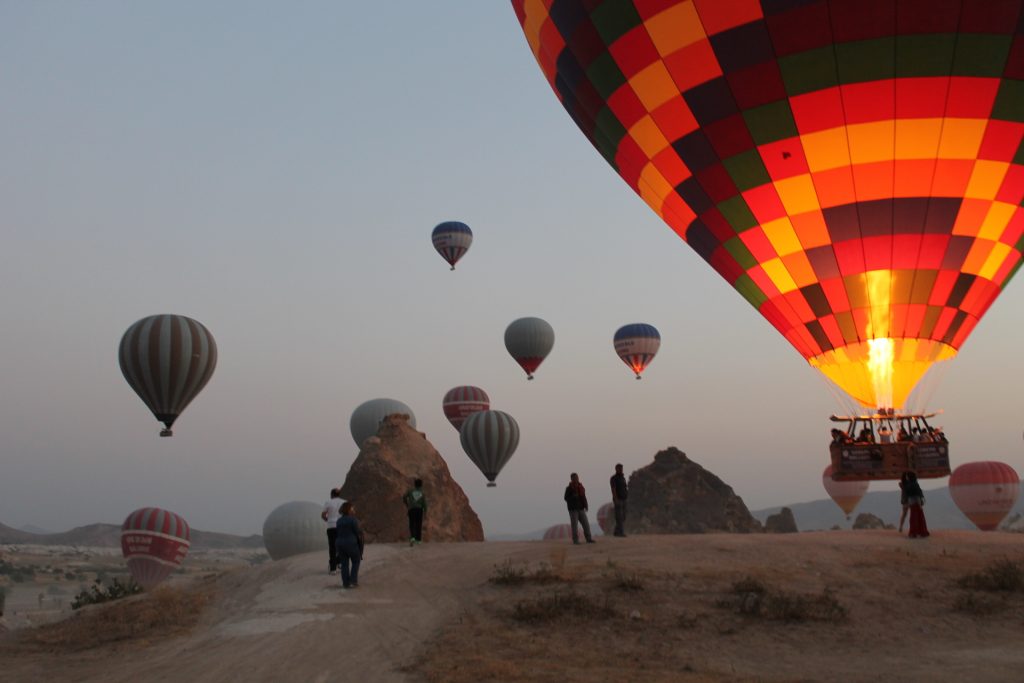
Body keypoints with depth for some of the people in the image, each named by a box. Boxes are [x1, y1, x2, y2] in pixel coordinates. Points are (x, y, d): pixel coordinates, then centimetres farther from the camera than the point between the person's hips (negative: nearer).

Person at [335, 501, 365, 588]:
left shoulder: (339, 520, 8)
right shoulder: (353, 519, -11)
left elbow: (339, 533, 9)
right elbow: (357, 532, -11)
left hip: (340, 544, 5)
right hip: (351, 544, -5)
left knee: (344, 564, 9)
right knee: (356, 562, 9)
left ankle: (346, 583, 7)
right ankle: (353, 581, 1)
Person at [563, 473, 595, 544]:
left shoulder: (580, 487, 11)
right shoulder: (569, 488, -6)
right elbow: (566, 498, -7)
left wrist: (586, 505, 7)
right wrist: (573, 497, -22)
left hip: (581, 509, 5)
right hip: (573, 509, -5)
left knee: (586, 523, 2)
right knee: (575, 525, -5)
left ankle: (588, 538, 9)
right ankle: (575, 540, 1)